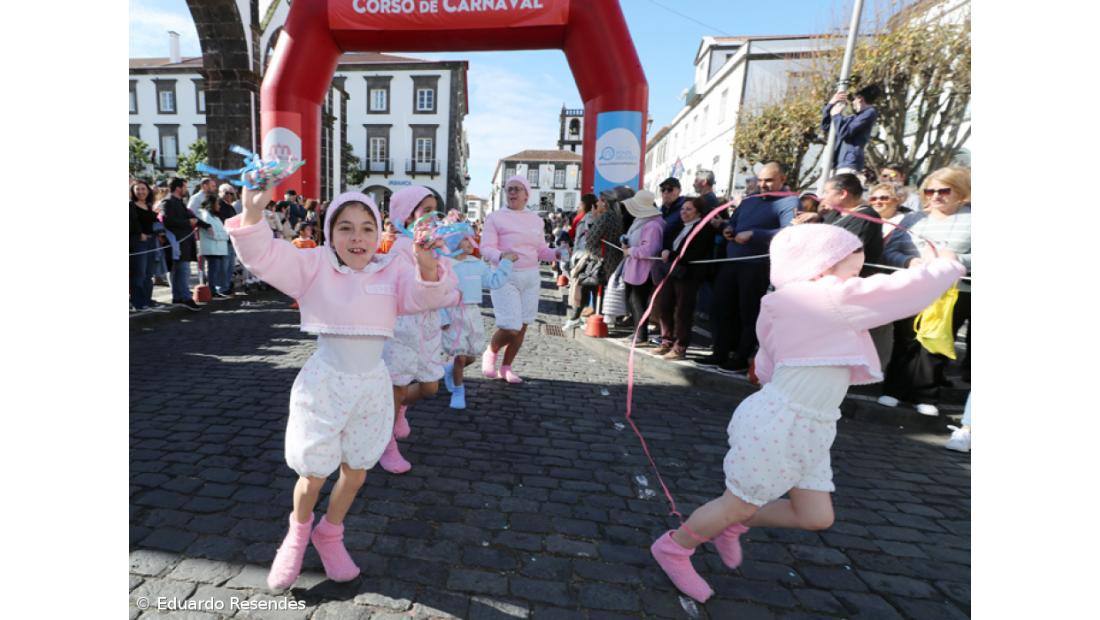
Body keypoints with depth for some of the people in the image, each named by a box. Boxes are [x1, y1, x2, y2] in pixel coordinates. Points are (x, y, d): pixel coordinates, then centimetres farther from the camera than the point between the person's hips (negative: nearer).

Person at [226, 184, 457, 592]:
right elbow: (263, 256, -13)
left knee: (356, 473, 16)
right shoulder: (313, 265, -3)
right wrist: (253, 212, -31)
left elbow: (425, 295, -17)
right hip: (324, 383, -1)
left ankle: (329, 535, 45)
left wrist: (427, 265, -38)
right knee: (313, 474, 11)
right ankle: (298, 532, 46)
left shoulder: (393, 271, -2)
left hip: (372, 385, 2)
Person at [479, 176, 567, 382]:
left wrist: (556, 253, -7)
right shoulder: (496, 217, -4)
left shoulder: (536, 219, 10)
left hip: (530, 277, 5)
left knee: (522, 327, 8)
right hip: (505, 277, -5)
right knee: (510, 328, -13)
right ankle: (490, 353, 20)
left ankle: (506, 367, 27)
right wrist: (500, 257, -32)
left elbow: (541, 250, 14)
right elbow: (486, 248, -11)